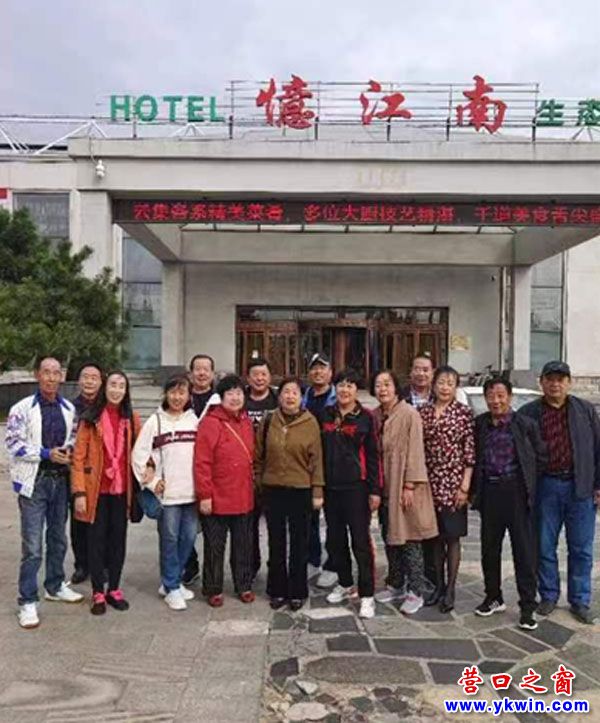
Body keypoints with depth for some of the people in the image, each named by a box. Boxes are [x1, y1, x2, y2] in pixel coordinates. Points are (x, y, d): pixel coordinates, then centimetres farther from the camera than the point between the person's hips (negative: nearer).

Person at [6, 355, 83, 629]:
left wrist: (69, 453, -7)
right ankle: (28, 602, 9)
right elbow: (13, 443, -11)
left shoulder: (69, 409, 5)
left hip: (60, 479, 5)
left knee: (58, 538, 17)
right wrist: (46, 454, -18)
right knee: (32, 546, -3)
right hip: (34, 481, -5)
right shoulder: (22, 409, -8)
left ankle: (55, 586, 34)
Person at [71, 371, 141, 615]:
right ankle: (98, 593, 18)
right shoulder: (90, 419, -5)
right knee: (97, 540, 6)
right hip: (97, 490, -2)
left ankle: (114, 589, 25)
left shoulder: (132, 419, 4)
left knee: (118, 539, 11)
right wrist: (79, 492, -11)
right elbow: (78, 457, -6)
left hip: (121, 489, 3)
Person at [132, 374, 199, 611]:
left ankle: (171, 581, 27)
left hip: (192, 492, 3)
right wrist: (152, 482, -5)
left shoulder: (195, 421, 7)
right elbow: (138, 455, -1)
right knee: (169, 539, 3)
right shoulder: (155, 421, -1)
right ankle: (172, 588, 16)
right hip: (167, 493, -3)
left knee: (189, 537, 9)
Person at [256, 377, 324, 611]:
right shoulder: (268, 421, 2)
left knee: (299, 544, 9)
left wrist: (317, 491, -6)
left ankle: (297, 592, 22)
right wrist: (258, 481, 3)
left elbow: (316, 459, -5)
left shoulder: (310, 423, -4)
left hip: (301, 490, -2)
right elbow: (259, 455, 7)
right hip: (273, 490, 2)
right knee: (276, 543, 12)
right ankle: (277, 590, 25)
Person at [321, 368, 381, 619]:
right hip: (330, 486, 4)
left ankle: (367, 595, 5)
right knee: (336, 539, 13)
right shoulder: (326, 415, 7)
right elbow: (320, 450, 11)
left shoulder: (365, 417, -3)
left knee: (361, 540, -2)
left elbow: (372, 455, -3)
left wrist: (375, 490, -7)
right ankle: (345, 584, 30)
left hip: (356, 486, -4)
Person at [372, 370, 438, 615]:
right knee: (390, 538, 15)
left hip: (404, 486, -6)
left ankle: (415, 592, 10)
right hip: (385, 486, 6)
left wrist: (410, 485, -17)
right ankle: (395, 585, 29)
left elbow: (415, 451, -14)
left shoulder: (409, 414, -12)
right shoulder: (375, 416, 6)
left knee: (410, 540, -1)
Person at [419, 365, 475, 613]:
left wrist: (465, 485, -11)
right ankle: (439, 584, 26)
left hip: (453, 482, -3)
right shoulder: (422, 412, 4)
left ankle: (450, 589, 16)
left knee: (452, 536, 4)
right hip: (429, 482, 3)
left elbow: (470, 452, -7)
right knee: (435, 535, 13)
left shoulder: (464, 413, -5)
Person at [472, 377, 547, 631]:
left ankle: (528, 607, 12)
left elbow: (540, 456, 3)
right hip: (490, 492, 4)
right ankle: (493, 598, 29)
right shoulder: (479, 424, 4)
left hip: (516, 492, -3)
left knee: (524, 550, 1)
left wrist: (527, 483, 2)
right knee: (489, 549, 13)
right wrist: (475, 488, 6)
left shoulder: (525, 424, -5)